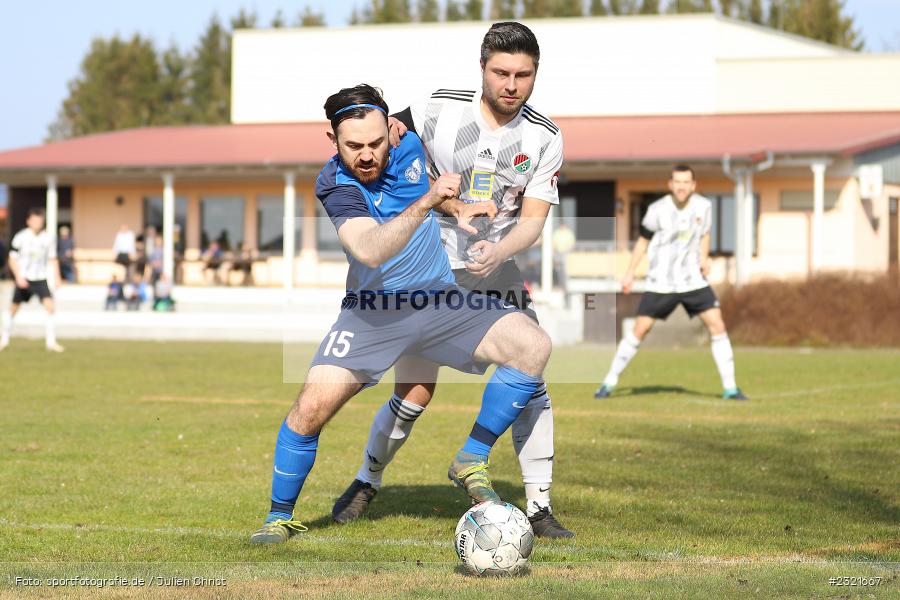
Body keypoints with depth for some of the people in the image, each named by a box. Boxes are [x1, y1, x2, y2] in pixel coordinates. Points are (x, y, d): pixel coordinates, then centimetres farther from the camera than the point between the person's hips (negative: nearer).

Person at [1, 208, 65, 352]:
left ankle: (51, 342, -13)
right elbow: (12, 259, -4)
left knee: (50, 306, -17)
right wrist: (18, 277, -17)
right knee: (13, 308, 10)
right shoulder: (20, 237, -9)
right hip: (23, 279, -1)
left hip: (40, 279, 1)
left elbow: (53, 259, 7)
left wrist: (57, 278, -3)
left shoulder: (48, 238, -3)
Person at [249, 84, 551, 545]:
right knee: (311, 407, -19)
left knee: (533, 347, -17)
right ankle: (280, 516, 4)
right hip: (373, 311, -4)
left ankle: (471, 462, -4)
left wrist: (453, 204, 19)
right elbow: (370, 251, -37)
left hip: (440, 299, 4)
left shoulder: (407, 143, -6)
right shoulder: (336, 184, -20)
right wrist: (425, 201, -46)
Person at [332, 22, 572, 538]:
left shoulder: (545, 137, -4)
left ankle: (540, 508, -1)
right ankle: (367, 481, 20)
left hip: (497, 272, 2)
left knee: (530, 385, -10)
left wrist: (497, 251, -27)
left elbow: (533, 219, -8)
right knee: (414, 396, -5)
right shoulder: (440, 111, -10)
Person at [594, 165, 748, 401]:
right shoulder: (658, 210, -10)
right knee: (641, 328, -5)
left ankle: (730, 387, -1)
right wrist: (630, 273, 1)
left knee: (717, 325, -9)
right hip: (661, 282, -2)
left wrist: (704, 258, -3)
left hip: (692, 279, 2)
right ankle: (610, 382, 8)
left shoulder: (703, 206, -3)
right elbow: (643, 240, 3)